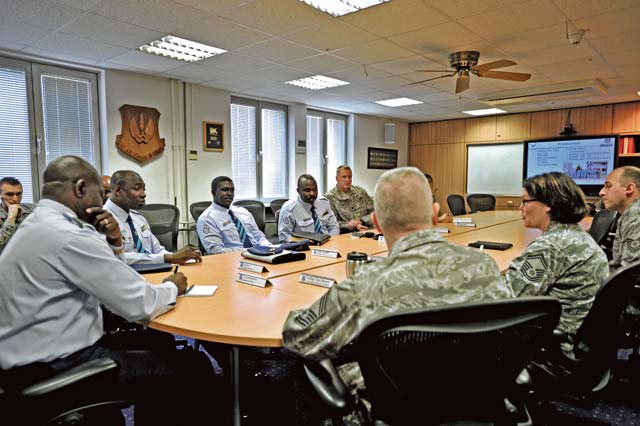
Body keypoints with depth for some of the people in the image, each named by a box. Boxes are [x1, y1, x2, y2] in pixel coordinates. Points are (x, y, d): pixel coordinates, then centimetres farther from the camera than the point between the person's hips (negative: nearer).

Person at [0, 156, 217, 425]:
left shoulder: (39, 224, 7)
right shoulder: (67, 236, -25)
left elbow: (102, 275, 16)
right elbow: (140, 305, -22)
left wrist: (113, 241, -1)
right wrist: (172, 287, -3)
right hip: (55, 370, -10)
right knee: (194, 367, -7)